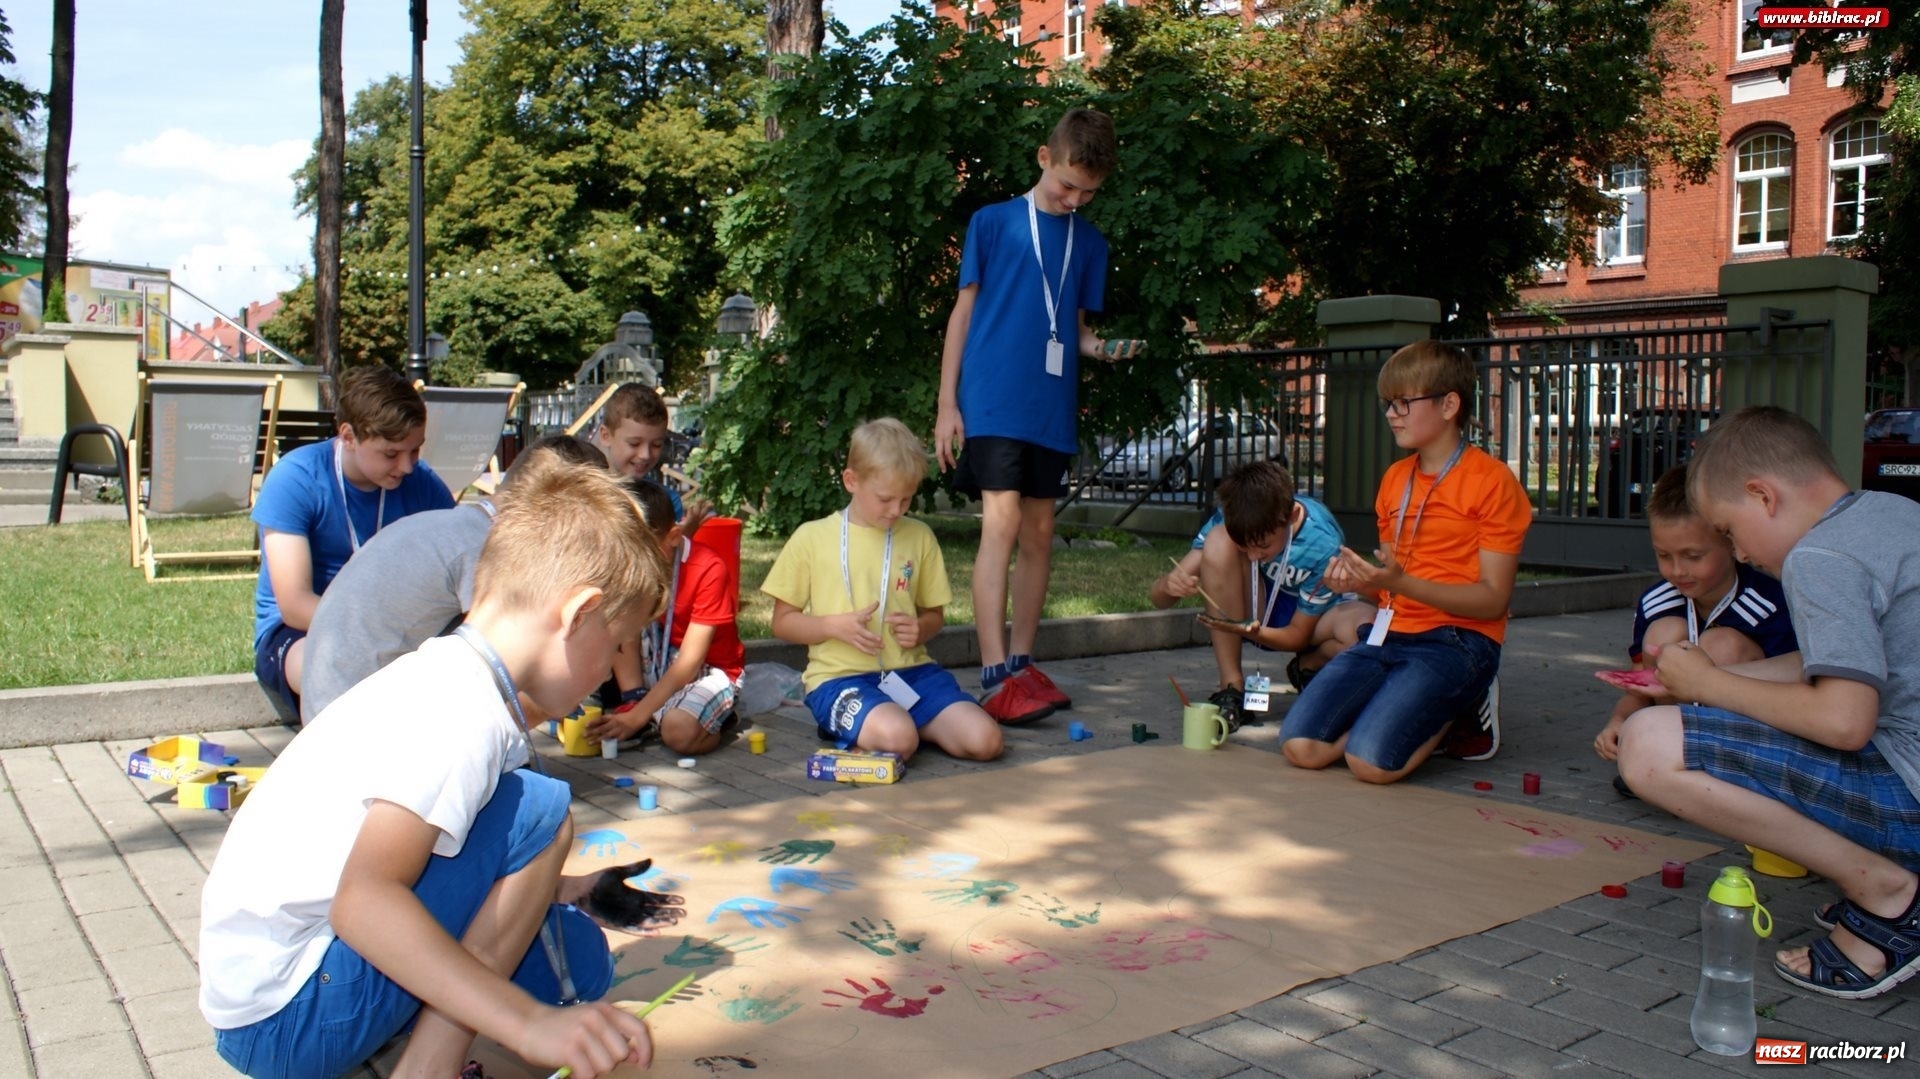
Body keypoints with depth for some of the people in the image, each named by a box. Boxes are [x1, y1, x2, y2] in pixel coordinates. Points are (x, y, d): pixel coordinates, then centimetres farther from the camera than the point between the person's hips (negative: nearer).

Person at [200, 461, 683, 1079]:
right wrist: (530, 1022, -37)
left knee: (578, 956, 8)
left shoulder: (444, 676, 9)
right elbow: (364, 901, -33)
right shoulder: (464, 707, -22)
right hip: (280, 1020, -10)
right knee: (538, 812, -18)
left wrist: (574, 894, 29)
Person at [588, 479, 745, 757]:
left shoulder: (709, 570, -23)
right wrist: (633, 701, -24)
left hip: (709, 669, -6)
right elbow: (626, 638, -10)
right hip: (655, 664, 6)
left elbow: (689, 662, -24)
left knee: (679, 730, -36)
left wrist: (637, 716, -30)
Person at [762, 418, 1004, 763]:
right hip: (840, 677, -4)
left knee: (985, 740, -18)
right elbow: (782, 621, 5)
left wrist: (921, 629, -4)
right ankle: (849, 724, -3)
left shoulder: (919, 537, 11)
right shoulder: (811, 538, 2)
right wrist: (836, 625, -13)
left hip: (911, 670, 4)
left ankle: (897, 720, 4)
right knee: (898, 738, -35)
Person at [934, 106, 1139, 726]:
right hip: (993, 401, -5)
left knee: (1039, 534, 7)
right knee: (1002, 521, -16)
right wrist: (947, 405, -2)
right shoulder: (993, 222, 3)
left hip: (1053, 408, 5)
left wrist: (1101, 347, -4)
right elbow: (963, 312, 3)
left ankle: (1021, 664, 17)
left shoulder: (1090, 244, 15)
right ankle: (996, 677, -18)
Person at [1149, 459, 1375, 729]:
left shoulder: (1322, 545, -31)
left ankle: (1308, 670, 1)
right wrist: (1168, 585, -46)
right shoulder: (1231, 520, -24)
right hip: (1258, 611, 2)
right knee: (1218, 542, -30)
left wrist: (1252, 631, -39)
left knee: (1364, 627, -38)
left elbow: (1299, 634, -19)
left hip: (1311, 618, -1)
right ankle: (1232, 687, -21)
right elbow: (1157, 597, -22)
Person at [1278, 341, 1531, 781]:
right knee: (1300, 747, -15)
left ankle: (1459, 711, 3)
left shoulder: (1492, 481, -6)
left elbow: (1493, 599, -11)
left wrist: (1401, 583, -23)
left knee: (1371, 761, -27)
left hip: (1455, 641, -6)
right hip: (1388, 634, 6)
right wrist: (1358, 581, -2)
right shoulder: (1394, 478, 16)